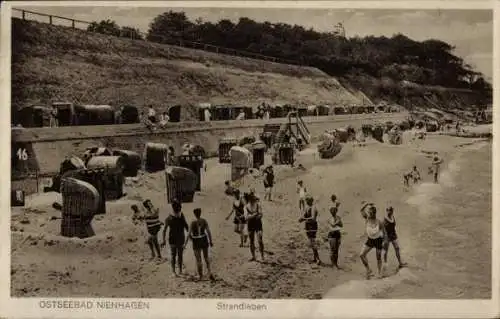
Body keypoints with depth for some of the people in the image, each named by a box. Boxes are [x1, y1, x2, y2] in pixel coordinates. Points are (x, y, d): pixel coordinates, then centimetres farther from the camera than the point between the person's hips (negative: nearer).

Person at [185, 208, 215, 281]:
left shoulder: (193, 223, -17)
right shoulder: (204, 221, -8)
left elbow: (189, 234, -16)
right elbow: (208, 231, -7)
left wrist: (185, 243, -7)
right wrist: (210, 241, 3)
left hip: (196, 242, -3)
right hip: (204, 240, 3)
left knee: (198, 259, 11)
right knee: (206, 257, 21)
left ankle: (200, 276, 21)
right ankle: (209, 272, 6)